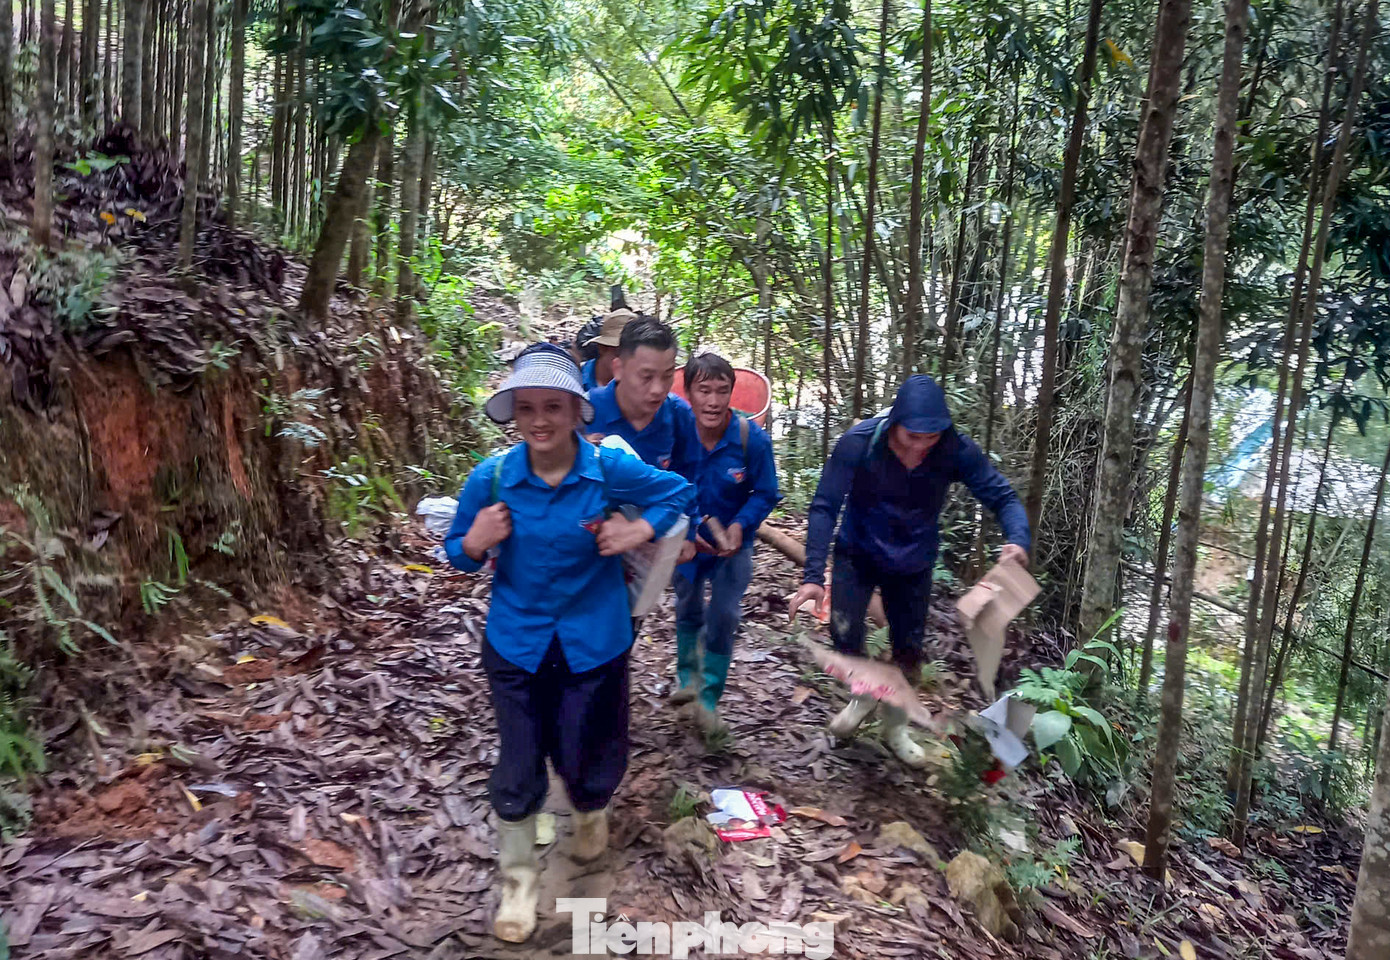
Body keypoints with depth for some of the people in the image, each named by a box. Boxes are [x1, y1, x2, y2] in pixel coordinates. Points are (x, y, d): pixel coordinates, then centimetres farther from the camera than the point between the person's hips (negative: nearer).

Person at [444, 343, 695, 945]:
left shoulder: (611, 469, -15)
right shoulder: (491, 477, -12)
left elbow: (681, 492, 2)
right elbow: (459, 555, 1)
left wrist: (641, 529, -15)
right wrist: (473, 544, -22)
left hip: (593, 641, 0)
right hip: (515, 642, 1)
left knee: (585, 754, 13)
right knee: (517, 766, 6)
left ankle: (591, 814, 51)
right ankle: (518, 877, 32)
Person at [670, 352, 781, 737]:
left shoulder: (752, 438, -27)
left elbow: (766, 495, -15)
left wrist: (740, 525, -31)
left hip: (732, 542, -1)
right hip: (686, 540, 1)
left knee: (723, 617, -4)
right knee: (688, 611, 21)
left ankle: (710, 697, 17)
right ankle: (687, 675, 47)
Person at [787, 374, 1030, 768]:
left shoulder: (957, 451, -26)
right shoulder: (858, 443, -30)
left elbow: (1002, 497, -19)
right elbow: (825, 507, -27)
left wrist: (1018, 540, -41)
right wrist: (813, 576, -34)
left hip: (913, 563, 2)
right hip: (858, 554, -1)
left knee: (908, 649, 9)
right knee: (845, 634, -14)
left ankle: (895, 726, 36)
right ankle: (863, 695, 21)